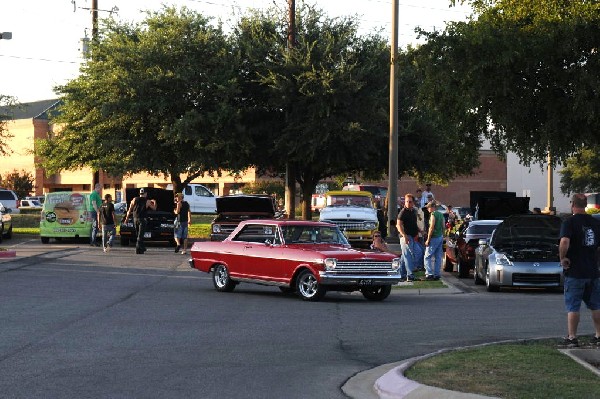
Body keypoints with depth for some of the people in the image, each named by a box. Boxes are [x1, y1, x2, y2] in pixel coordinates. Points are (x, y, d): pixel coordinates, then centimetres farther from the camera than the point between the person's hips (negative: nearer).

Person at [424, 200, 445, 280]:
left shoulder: (433, 214, -13)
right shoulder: (441, 214, 12)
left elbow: (432, 228, -17)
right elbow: (443, 227, 16)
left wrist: (428, 239, -15)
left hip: (434, 238, -9)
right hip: (440, 237, 9)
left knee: (428, 256, -5)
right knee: (438, 257, 9)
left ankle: (429, 274, -12)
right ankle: (437, 274, 10)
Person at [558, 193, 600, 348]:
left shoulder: (569, 222, -11)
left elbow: (564, 242, -27)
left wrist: (562, 258, -14)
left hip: (575, 272, -5)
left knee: (573, 307, 1)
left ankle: (572, 338, 1)